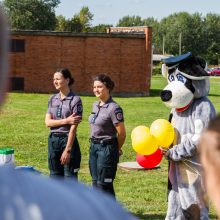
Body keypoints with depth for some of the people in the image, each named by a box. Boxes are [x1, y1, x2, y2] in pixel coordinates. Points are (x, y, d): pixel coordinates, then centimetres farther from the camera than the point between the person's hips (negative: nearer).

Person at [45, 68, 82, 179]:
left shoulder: (75, 100, -9)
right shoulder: (52, 99, 9)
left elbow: (73, 127, -13)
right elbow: (48, 122, 1)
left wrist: (67, 150, -17)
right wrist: (66, 121, -14)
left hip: (68, 139, -6)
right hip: (53, 139, 6)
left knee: (70, 178, -2)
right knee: (55, 176, 11)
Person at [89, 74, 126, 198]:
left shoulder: (114, 108, -17)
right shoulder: (95, 105, 8)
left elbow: (121, 134, -13)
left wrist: (116, 149, 2)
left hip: (106, 148, -8)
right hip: (94, 146, 8)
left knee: (104, 185, -4)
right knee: (96, 183, 14)